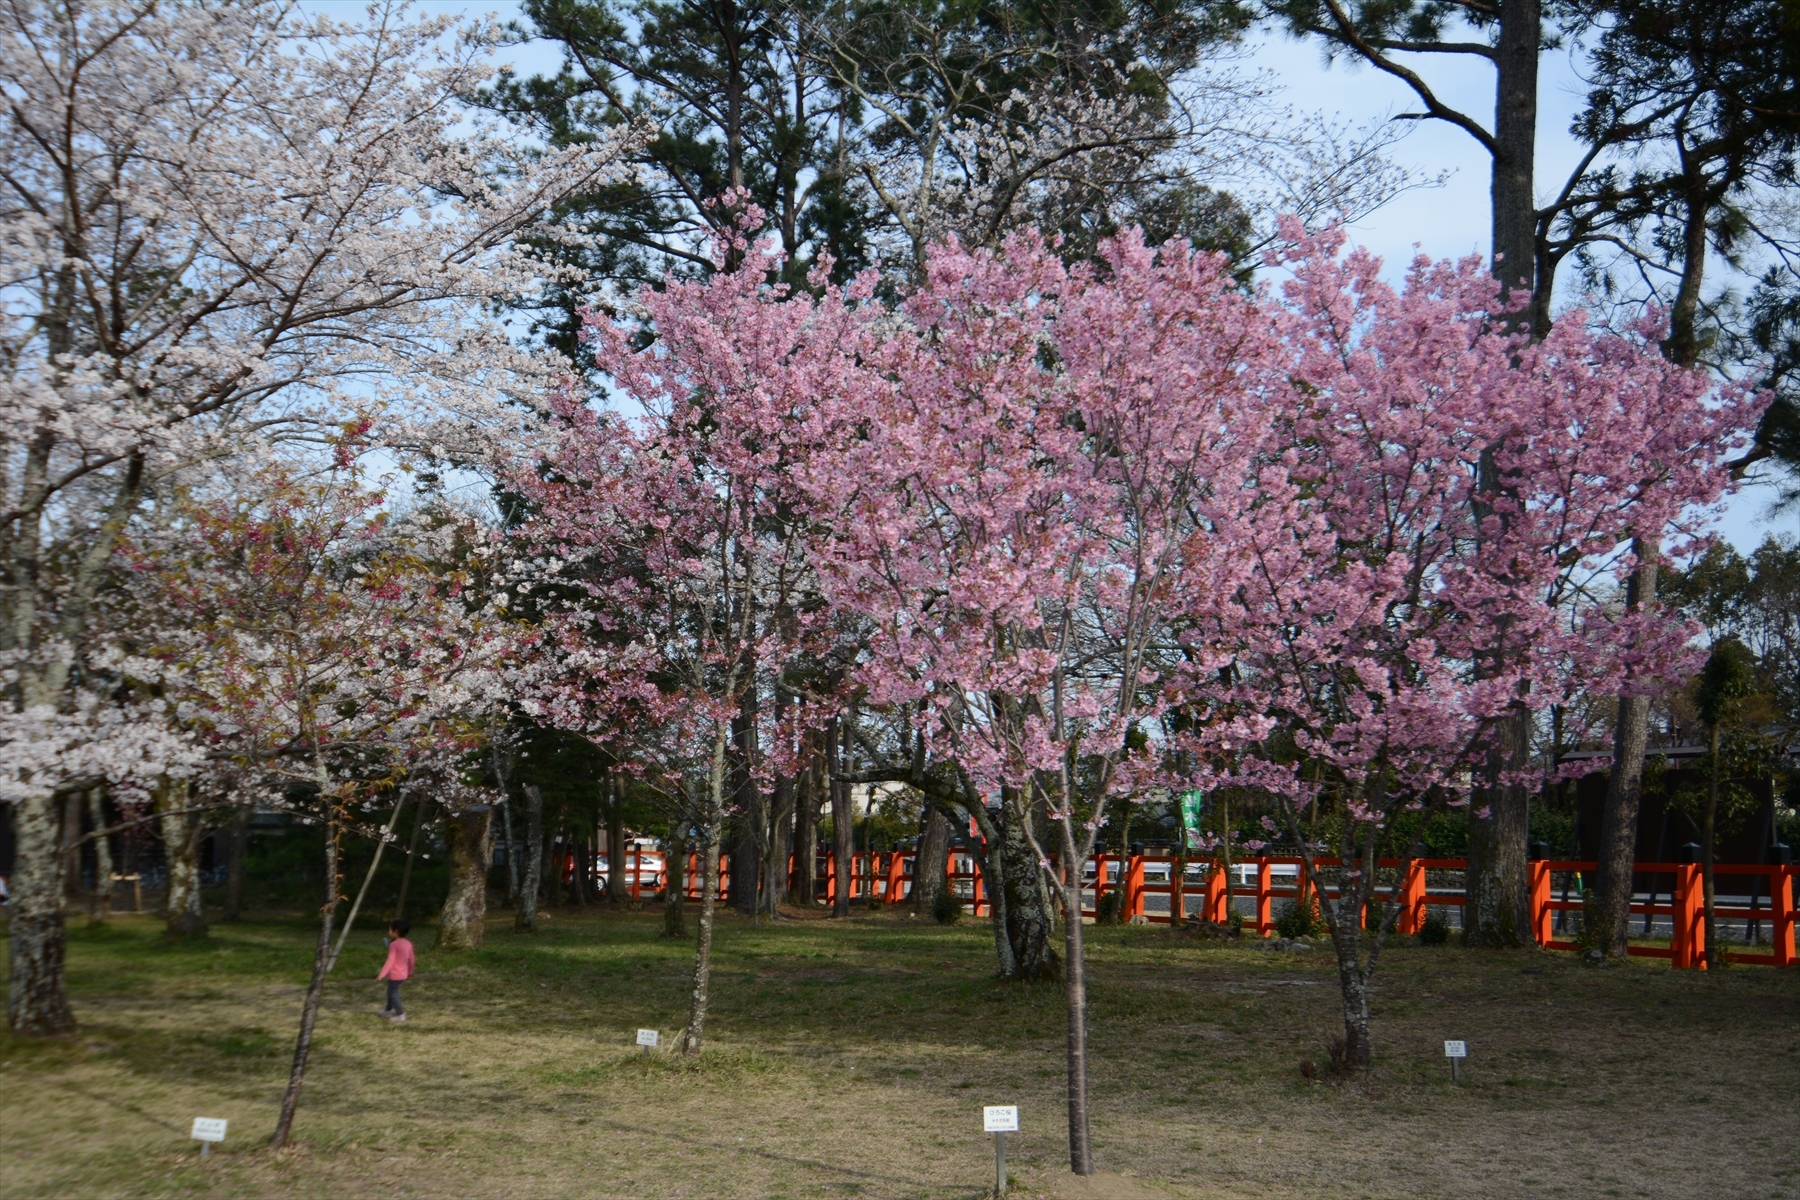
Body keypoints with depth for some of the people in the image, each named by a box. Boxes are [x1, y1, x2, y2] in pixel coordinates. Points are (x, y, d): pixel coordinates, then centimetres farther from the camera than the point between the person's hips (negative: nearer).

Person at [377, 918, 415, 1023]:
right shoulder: (408, 944, 4)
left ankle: (400, 1015, -3)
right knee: (392, 992, 25)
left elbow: (390, 961, -28)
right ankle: (388, 1010, 40)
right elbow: (411, 959, 13)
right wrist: (410, 972, 28)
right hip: (403, 974, 9)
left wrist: (382, 974, -32)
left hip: (394, 974, -9)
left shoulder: (394, 944, -20)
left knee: (393, 994, 0)